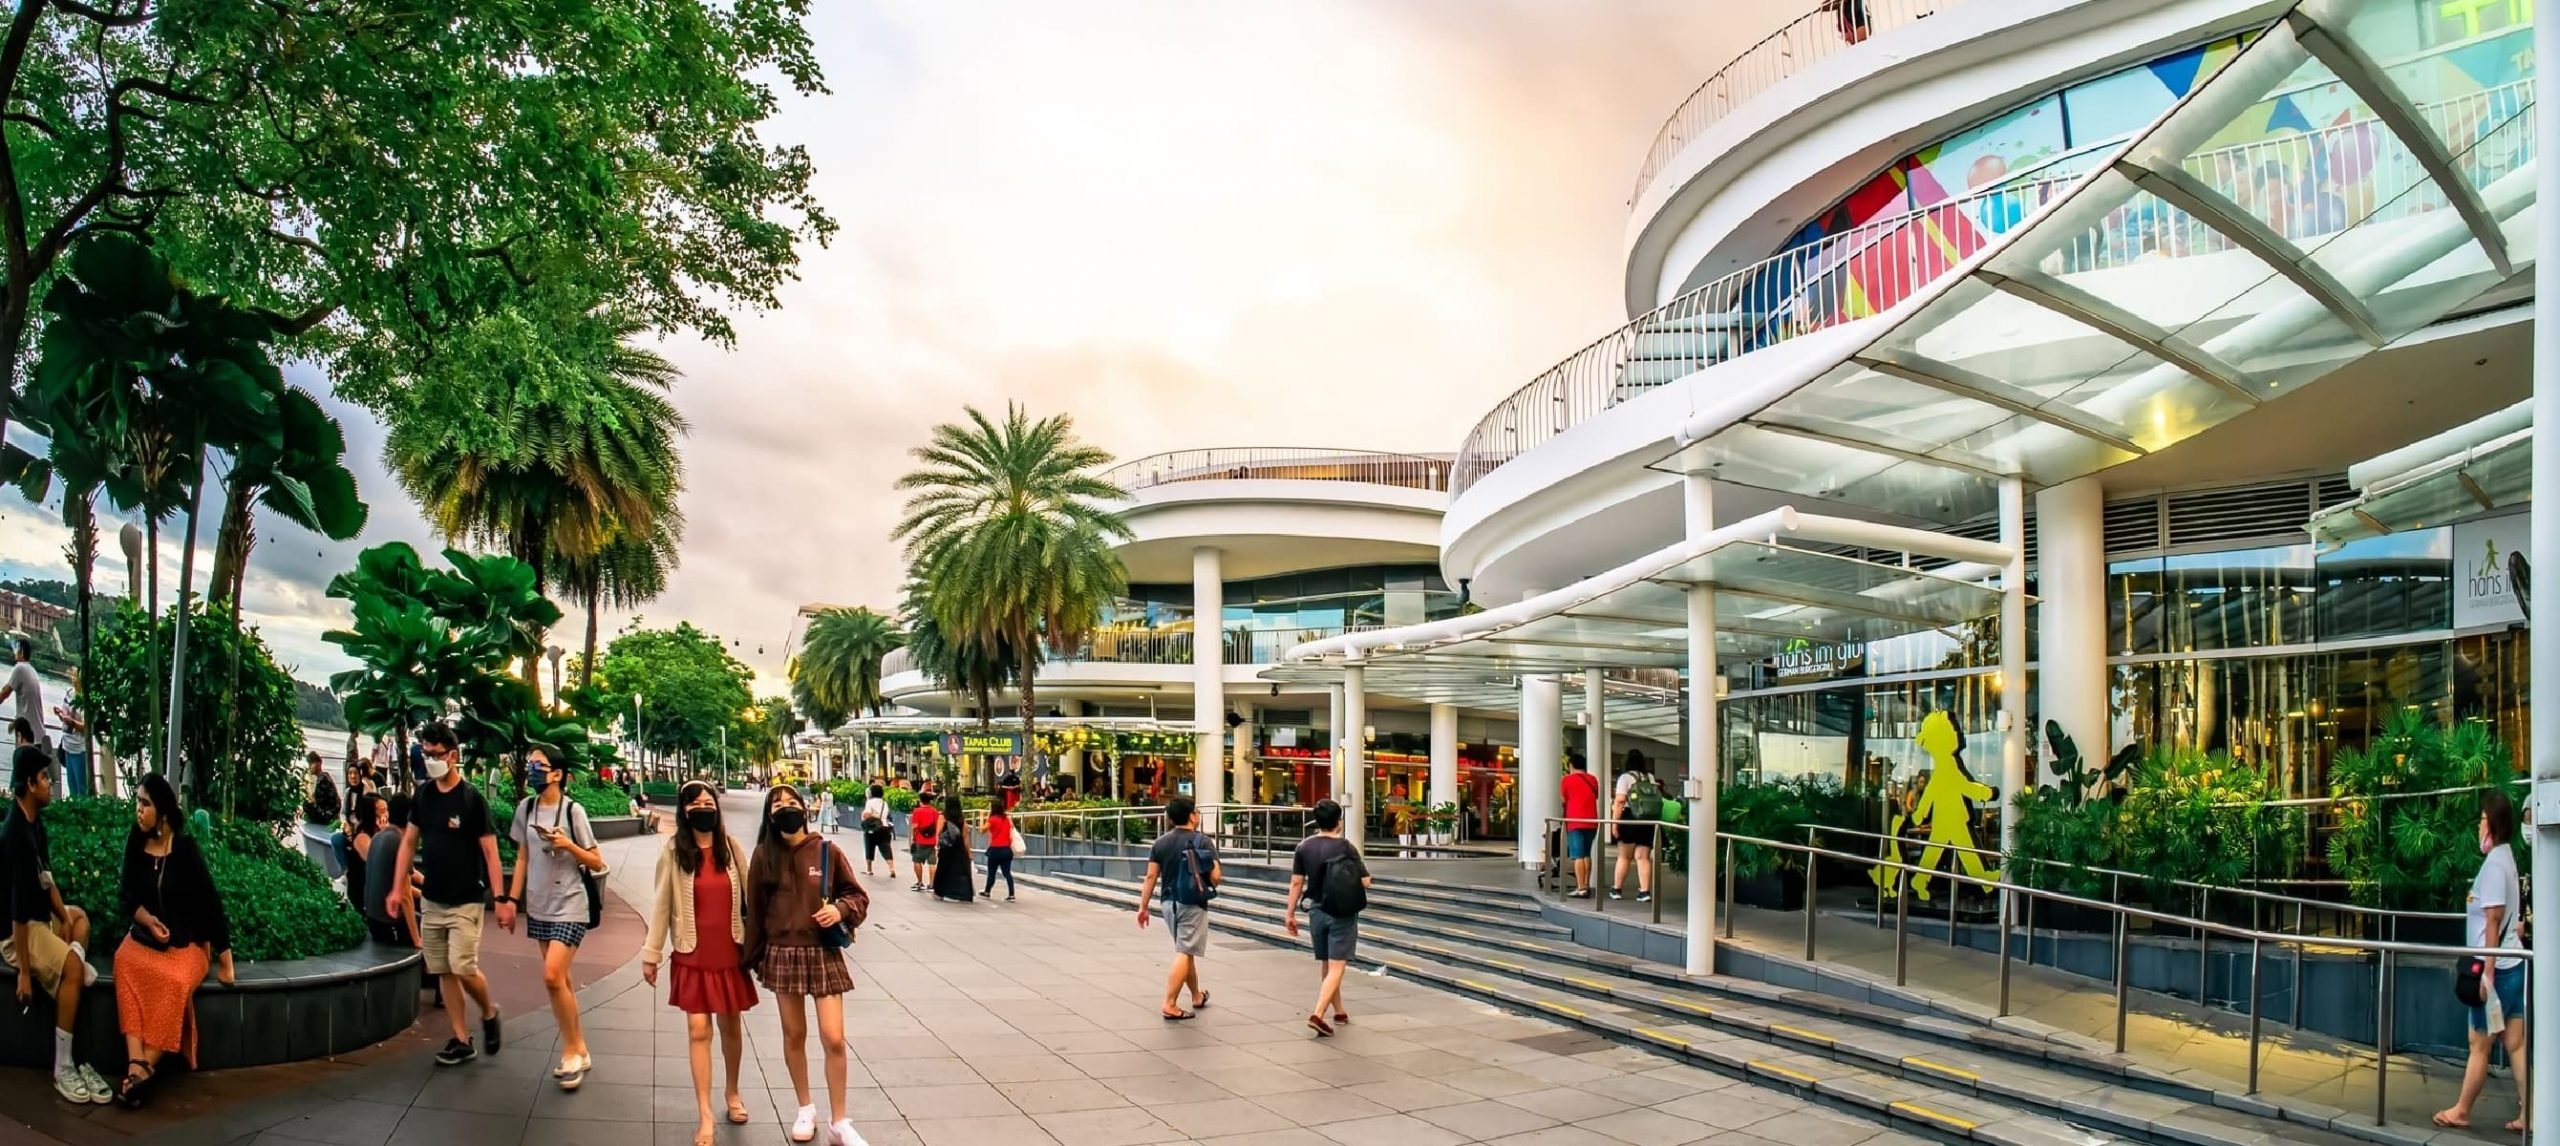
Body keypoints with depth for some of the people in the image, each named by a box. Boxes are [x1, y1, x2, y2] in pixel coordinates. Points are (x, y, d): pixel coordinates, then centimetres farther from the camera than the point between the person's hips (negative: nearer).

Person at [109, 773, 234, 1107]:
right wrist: (147, 919, -21)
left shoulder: (185, 848, -12)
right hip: (146, 936, 3)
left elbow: (210, 902, -12)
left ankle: (146, 1067, -32)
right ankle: (135, 1062, -37)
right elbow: (129, 896, 3)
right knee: (125, 962, -29)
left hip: (187, 942, -3)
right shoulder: (135, 844, 0)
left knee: (175, 981, -33)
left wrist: (224, 959, -14)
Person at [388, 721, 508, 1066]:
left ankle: (489, 1013, 15)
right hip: (431, 900, 5)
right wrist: (397, 889, 5)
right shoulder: (422, 795, 4)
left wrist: (501, 899, -16)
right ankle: (462, 1041, 15)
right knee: (445, 972, 7)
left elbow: (490, 852, -12)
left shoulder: (472, 798, -12)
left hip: (465, 901, -5)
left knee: (464, 968, -13)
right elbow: (409, 842, 11)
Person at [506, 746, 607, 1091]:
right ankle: (579, 1050, 20)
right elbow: (523, 858, 13)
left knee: (552, 976, -15)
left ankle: (571, 1051, 1)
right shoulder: (526, 808, 4)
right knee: (561, 979, 10)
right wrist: (512, 898, 8)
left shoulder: (572, 810, -11)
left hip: (569, 906, -5)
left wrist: (568, 845, -21)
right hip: (539, 906, 5)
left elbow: (597, 864, -6)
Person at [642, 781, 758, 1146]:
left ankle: (733, 1093, 33)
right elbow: (662, 904, -2)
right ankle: (704, 1115, 3)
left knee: (729, 1025, 12)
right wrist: (651, 954, -1)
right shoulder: (673, 851, -6)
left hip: (730, 952, 2)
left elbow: (747, 897, 4)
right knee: (698, 1030, -3)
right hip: (693, 955, -2)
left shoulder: (730, 847, -1)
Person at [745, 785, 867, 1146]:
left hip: (824, 954, -1)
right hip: (783, 954, 1)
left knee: (834, 1038, -5)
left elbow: (858, 896, 3)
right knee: (794, 1035, 12)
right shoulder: (764, 856, -2)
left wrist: (840, 910, -18)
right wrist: (754, 957, 8)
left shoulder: (827, 851, -5)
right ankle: (805, 1109, 32)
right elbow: (755, 910, 5)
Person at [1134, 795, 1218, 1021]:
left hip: (1169, 903, 6)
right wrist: (1218, 876, 8)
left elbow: (1151, 877, 0)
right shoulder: (1203, 842, -10)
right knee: (1184, 954, -6)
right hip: (1192, 905, -6)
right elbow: (1215, 877, -15)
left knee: (1186, 951, 20)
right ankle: (1170, 1005, -12)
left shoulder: (1160, 843, 4)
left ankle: (1197, 997, 35)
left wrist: (1143, 907, 4)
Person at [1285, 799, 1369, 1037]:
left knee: (1325, 965, 18)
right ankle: (1317, 1015, -18)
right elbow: (1365, 882, -10)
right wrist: (1361, 865, 10)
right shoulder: (1346, 847, -10)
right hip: (1342, 913, -4)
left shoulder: (1304, 847, 0)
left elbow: (1296, 883, 0)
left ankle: (1339, 1012, 30)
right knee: (1336, 968, -4)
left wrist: (1291, 913, 8)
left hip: (1317, 911, 4)